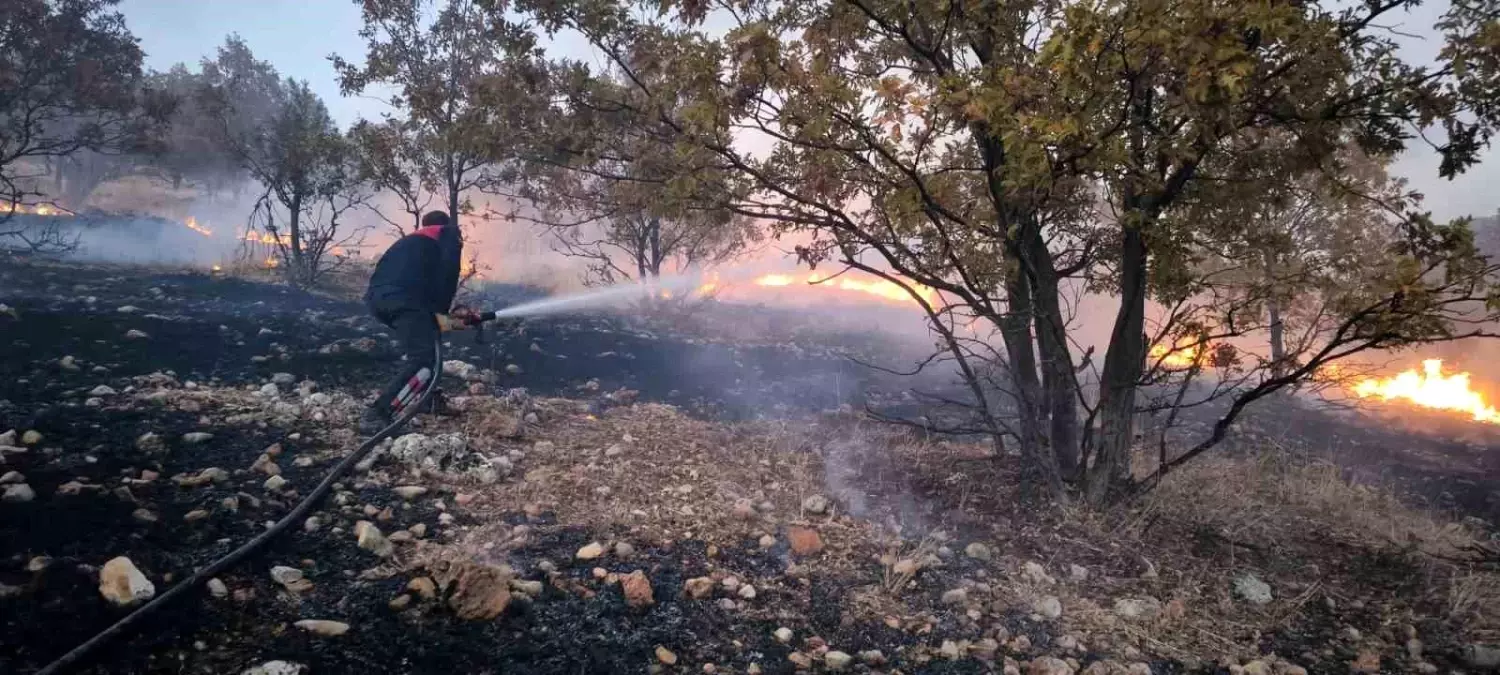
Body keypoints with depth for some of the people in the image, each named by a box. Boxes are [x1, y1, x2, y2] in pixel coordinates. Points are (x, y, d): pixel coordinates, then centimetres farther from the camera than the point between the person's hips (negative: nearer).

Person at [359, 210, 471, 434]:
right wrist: (441, 312, 2)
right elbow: (447, 271, 2)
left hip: (375, 296, 8)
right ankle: (375, 416, -22)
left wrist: (447, 314, 34)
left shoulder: (411, 241, 40)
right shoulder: (449, 234, 22)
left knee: (428, 335, 29)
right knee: (423, 359, -11)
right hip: (402, 297, -8)